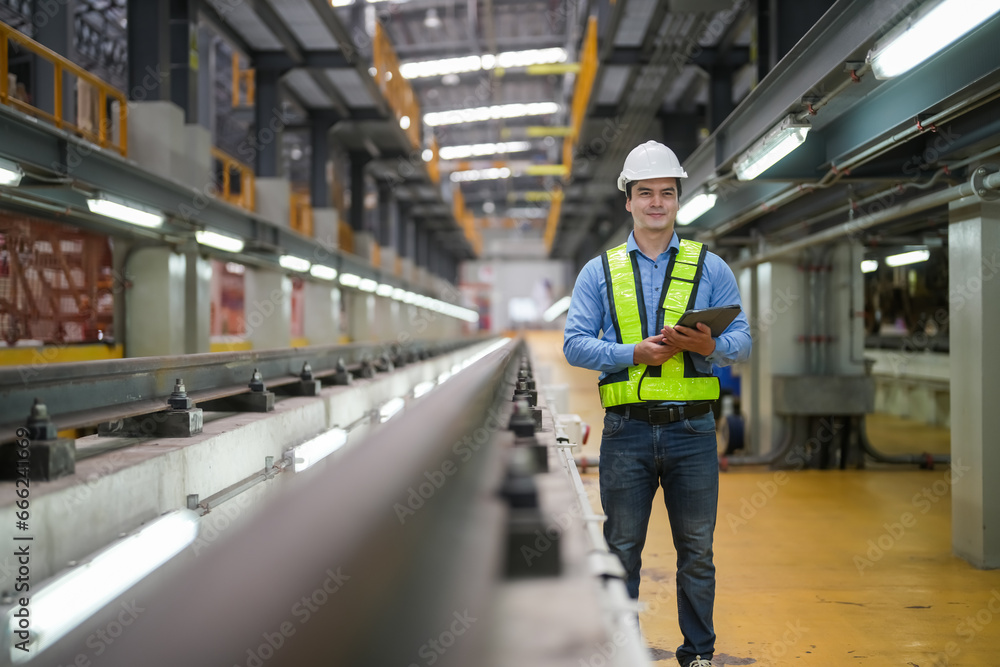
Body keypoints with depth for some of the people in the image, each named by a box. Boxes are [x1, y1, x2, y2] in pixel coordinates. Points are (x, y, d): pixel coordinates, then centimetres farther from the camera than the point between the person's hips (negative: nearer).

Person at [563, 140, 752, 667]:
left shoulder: (710, 268, 10)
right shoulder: (600, 272, 9)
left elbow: (742, 342, 5)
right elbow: (574, 343, 1)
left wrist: (708, 345, -17)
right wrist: (635, 353, -14)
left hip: (692, 429, 0)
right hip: (626, 430, 0)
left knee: (696, 550, 8)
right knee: (621, 549, 7)